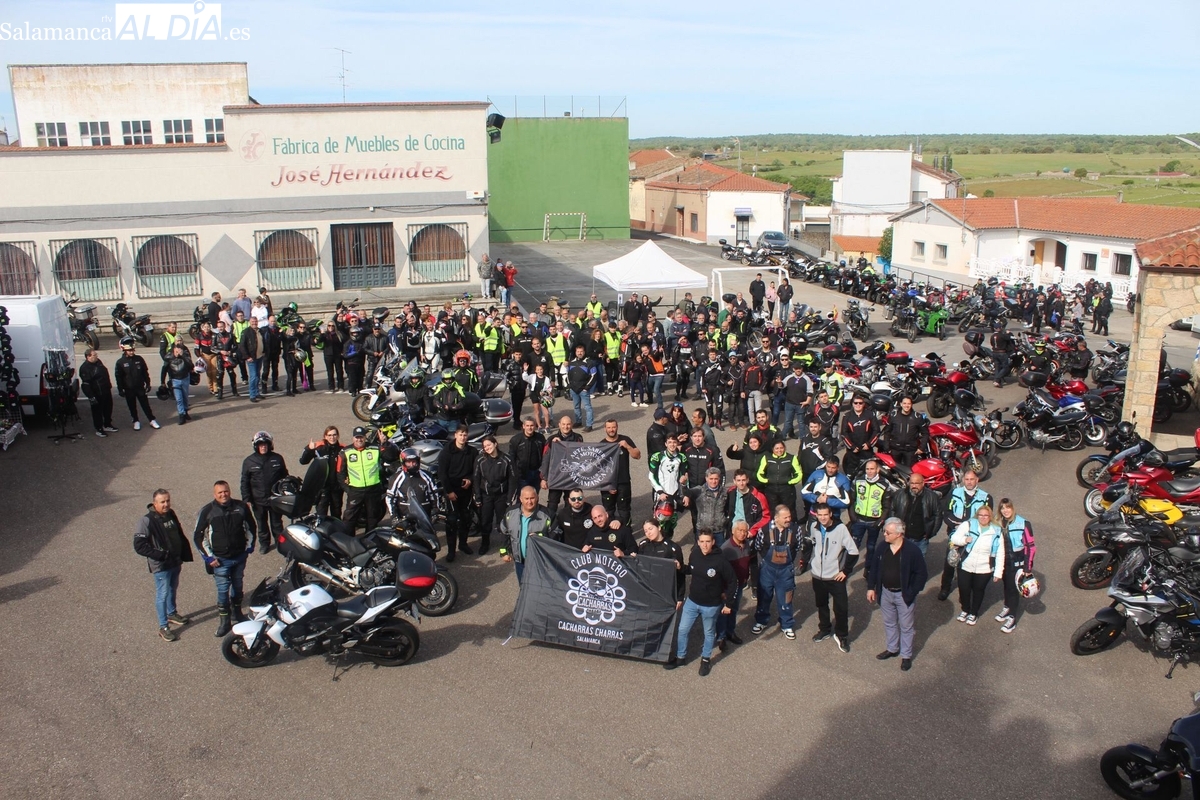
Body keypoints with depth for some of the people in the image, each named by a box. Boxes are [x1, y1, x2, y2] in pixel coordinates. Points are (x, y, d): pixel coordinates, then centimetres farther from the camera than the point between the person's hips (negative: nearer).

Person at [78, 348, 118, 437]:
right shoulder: (84, 368, -21)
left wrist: (109, 386, 21)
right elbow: (85, 384, -22)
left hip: (106, 391, 9)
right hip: (97, 395, -8)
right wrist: (91, 397, -23)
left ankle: (107, 425, 37)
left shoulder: (98, 362, 5)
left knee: (108, 409, 20)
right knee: (97, 411, 6)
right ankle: (99, 429, 19)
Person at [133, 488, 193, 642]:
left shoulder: (171, 515, 1)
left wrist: (183, 556, 11)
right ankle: (163, 627, 12)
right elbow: (139, 546, -22)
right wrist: (161, 555, -23)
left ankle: (172, 613, 44)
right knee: (162, 594, 2)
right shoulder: (147, 521, -20)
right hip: (160, 566, -7)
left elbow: (180, 536, 13)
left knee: (173, 589, 23)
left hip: (175, 562, 7)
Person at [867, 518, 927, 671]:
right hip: (885, 592, 5)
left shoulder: (912, 549, -21)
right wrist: (871, 587, 4)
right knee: (889, 623, 21)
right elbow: (873, 567, 5)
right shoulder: (883, 547, -7)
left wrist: (912, 592, -16)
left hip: (904, 595, -5)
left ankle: (906, 655, 27)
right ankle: (892, 649, 41)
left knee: (906, 626, 11)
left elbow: (921, 574, -15)